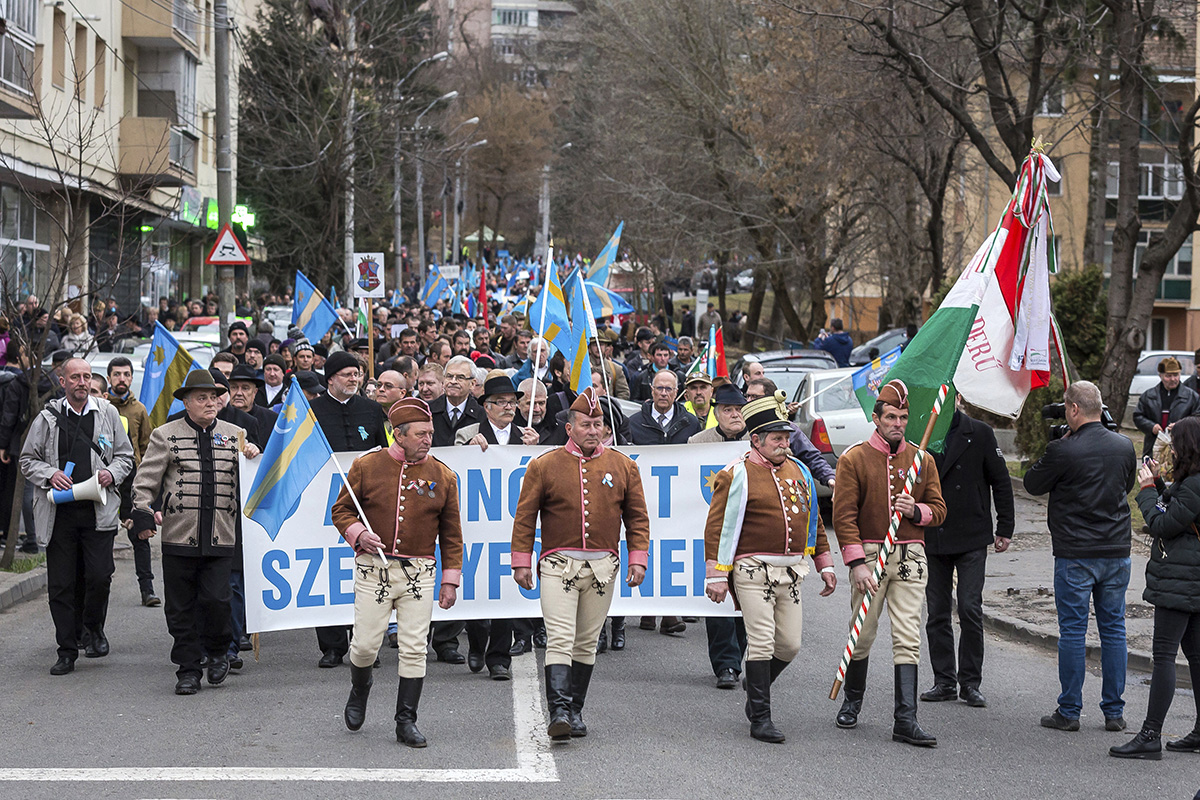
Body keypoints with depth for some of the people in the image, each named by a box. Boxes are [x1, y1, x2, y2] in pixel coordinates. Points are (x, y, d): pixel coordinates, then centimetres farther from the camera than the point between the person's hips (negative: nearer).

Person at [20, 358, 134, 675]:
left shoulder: (107, 413, 7)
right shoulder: (48, 418, 4)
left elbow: (125, 456, 14)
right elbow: (28, 460, 10)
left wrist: (112, 473, -6)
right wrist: (50, 474, -9)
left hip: (98, 510, 0)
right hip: (59, 511, 0)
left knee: (99, 575, -10)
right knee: (61, 584, 1)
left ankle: (93, 627, 20)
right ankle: (67, 651, 11)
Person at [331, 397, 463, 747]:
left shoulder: (443, 476, 5)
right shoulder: (366, 466, 0)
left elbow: (451, 532, 9)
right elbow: (341, 510, 7)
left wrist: (450, 580, 6)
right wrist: (357, 533, -14)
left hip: (419, 572, 1)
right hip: (373, 569, -1)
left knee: (414, 649, -2)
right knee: (365, 644, 0)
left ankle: (406, 722, 8)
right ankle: (359, 692, 32)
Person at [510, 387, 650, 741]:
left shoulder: (623, 466, 7)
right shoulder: (543, 466, 0)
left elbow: (637, 517, 11)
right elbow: (525, 517, 3)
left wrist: (638, 559, 3)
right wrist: (522, 562, -1)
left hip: (603, 568, 3)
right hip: (558, 566, -3)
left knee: (587, 643, 9)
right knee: (560, 640, -12)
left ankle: (576, 712, 18)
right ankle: (559, 713, -17)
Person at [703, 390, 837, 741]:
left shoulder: (798, 471, 11)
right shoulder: (737, 475, -8)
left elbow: (813, 519, 20)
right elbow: (718, 526, -10)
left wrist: (825, 564, 16)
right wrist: (716, 575, -15)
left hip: (791, 571, 6)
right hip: (753, 570, -6)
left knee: (790, 644, 7)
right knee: (762, 643, -7)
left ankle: (755, 688, 32)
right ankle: (760, 719, 1)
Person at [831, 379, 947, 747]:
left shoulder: (922, 461, 9)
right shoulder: (854, 459, -1)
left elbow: (938, 510, 12)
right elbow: (844, 514, -6)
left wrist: (916, 510, -11)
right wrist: (856, 562, -14)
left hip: (910, 556, 2)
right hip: (868, 554, -2)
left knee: (908, 639, -5)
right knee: (862, 634, 7)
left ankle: (905, 721, -6)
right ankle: (853, 700, 32)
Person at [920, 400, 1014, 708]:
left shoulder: (979, 434, -1)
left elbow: (1001, 482, 4)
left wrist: (1005, 528, 1)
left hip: (971, 538, -3)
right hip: (931, 539, 3)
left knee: (970, 609, -6)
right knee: (937, 613, 6)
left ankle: (970, 682, 5)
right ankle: (944, 681, 15)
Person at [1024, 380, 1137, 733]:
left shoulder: (1063, 451, -15)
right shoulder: (1124, 446, 2)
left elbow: (1033, 484, -1)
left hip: (1075, 554, -5)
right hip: (1117, 552, 5)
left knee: (1073, 631, 2)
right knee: (1114, 629, 10)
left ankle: (1069, 711, 6)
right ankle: (1114, 711, 14)